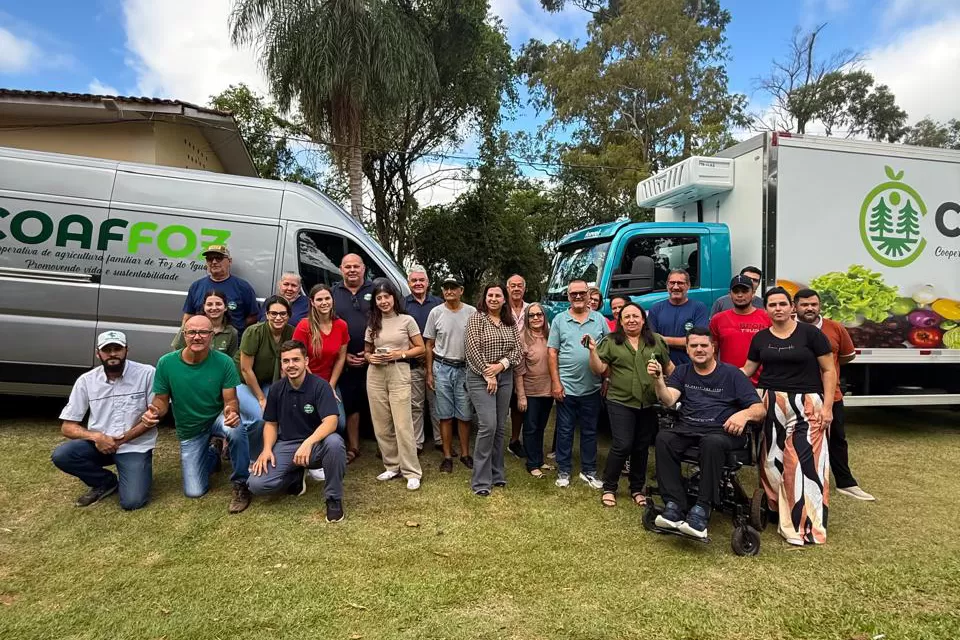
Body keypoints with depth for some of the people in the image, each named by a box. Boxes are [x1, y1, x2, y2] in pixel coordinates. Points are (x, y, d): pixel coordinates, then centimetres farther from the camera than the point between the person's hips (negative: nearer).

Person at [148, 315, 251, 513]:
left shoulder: (224, 362, -20)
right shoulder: (166, 363, -16)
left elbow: (230, 400, -19)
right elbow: (162, 400, -7)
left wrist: (231, 412, -43)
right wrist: (155, 411, -31)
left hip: (217, 418, -2)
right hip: (189, 431, 2)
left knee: (236, 429, -40)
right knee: (194, 492, 0)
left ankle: (240, 485, -15)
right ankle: (211, 456, 35)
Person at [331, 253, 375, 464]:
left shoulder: (375, 291, 2)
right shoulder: (333, 293, 6)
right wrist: (343, 355, -3)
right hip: (345, 362, 2)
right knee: (350, 405, 8)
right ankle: (353, 448, 20)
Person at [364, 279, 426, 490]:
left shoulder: (407, 320, -1)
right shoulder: (372, 324, 10)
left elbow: (420, 348, 2)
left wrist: (400, 354, -12)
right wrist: (370, 357, -4)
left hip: (399, 374, -4)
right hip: (375, 375, 4)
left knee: (403, 425, -7)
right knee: (381, 426, 7)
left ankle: (412, 472, 0)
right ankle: (392, 466, 20)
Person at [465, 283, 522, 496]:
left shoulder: (510, 322, 10)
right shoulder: (476, 318, -4)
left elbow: (517, 349, 5)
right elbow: (473, 349, -11)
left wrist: (501, 365, -12)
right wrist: (488, 375, -13)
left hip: (504, 378, 5)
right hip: (480, 378, -5)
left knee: (500, 427, 8)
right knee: (488, 426, -13)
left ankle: (497, 474, 20)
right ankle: (481, 481, -4)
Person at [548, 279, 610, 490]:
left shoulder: (599, 320, 5)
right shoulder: (560, 320, 1)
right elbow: (552, 353, -1)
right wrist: (555, 382, -6)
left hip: (592, 387, 2)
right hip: (566, 387, -1)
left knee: (590, 431, 13)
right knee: (564, 430, 9)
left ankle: (589, 471, 26)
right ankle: (563, 471, 22)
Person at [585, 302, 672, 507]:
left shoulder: (656, 341, 5)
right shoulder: (610, 342, -1)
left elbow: (669, 367, 13)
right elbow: (599, 370, -4)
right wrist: (593, 351, -18)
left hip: (649, 404, 3)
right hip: (620, 402, -3)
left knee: (642, 448, 12)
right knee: (622, 446, -7)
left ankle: (637, 489, 28)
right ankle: (609, 488, 12)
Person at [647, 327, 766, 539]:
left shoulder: (731, 374, 7)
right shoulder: (682, 372, 18)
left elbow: (760, 409, 1)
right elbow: (668, 400, 0)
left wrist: (745, 414, -23)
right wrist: (658, 380, -19)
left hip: (724, 431, -3)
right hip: (688, 428, 3)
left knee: (712, 443, -38)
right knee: (664, 438, -29)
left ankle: (702, 510, -33)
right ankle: (674, 506, -28)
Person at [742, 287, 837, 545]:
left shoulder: (810, 333, -1)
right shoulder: (760, 338, 9)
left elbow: (829, 370, 0)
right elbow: (747, 370, 13)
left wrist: (827, 405, -7)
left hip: (806, 405, -3)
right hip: (769, 405, 4)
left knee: (804, 461, -7)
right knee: (772, 459, 7)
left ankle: (805, 525, 1)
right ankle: (776, 509, 22)